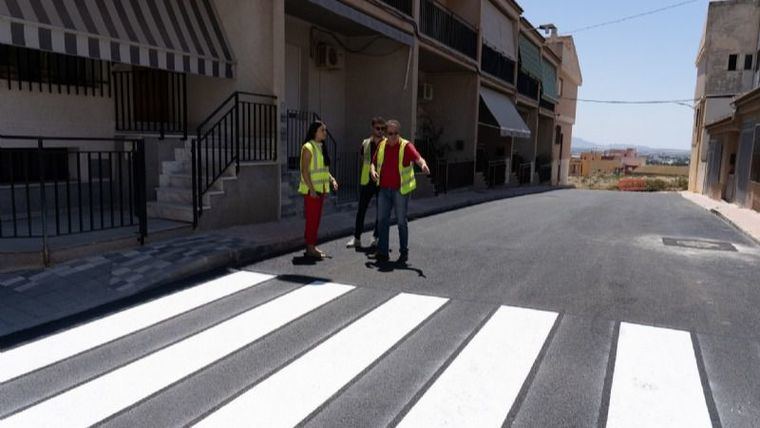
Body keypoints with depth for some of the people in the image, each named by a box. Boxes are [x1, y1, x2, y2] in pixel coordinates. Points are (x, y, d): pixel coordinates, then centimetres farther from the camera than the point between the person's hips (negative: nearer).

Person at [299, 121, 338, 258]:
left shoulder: (321, 147, 14)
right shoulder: (308, 147, -12)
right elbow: (304, 170, -17)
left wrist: (332, 179, 4)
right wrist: (312, 189, -22)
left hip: (321, 189, 8)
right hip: (311, 190, -8)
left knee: (316, 218, 11)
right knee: (312, 218, -5)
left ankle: (311, 246, 19)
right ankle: (310, 248, 1)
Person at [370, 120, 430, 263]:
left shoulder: (406, 146, -9)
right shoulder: (382, 145, 7)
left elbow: (418, 158, -25)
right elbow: (374, 162, 15)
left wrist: (423, 165, -48)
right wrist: (372, 170, -8)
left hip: (400, 190, -4)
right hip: (384, 189, 5)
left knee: (401, 221, 4)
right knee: (382, 220, 6)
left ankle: (404, 252, 16)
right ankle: (382, 252, 15)